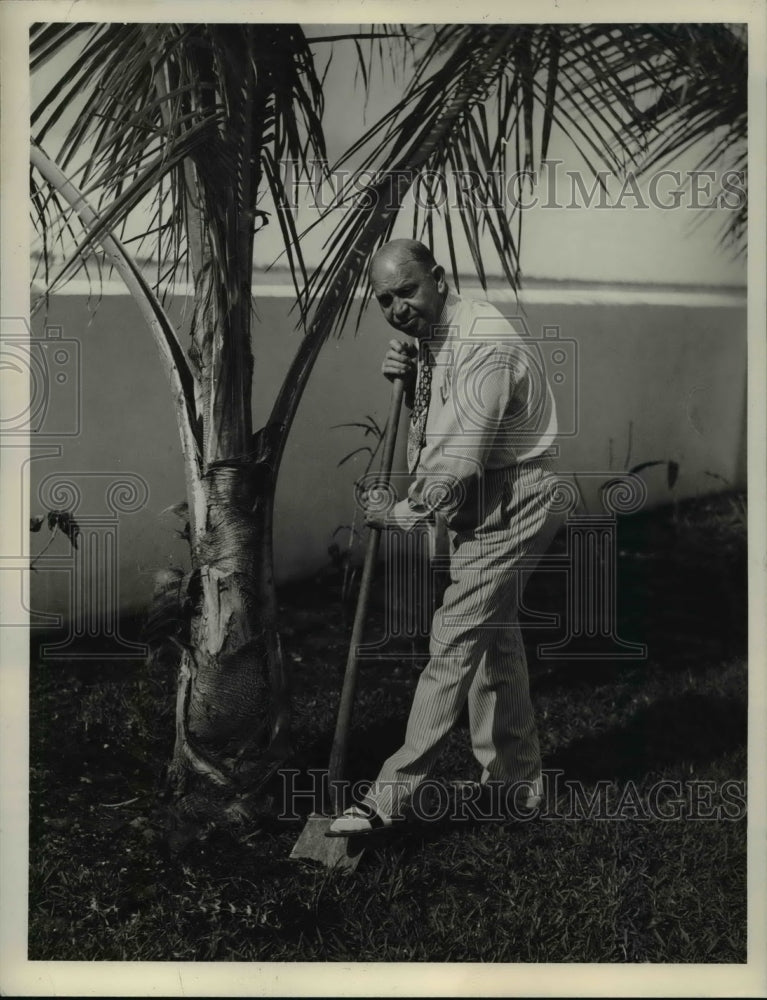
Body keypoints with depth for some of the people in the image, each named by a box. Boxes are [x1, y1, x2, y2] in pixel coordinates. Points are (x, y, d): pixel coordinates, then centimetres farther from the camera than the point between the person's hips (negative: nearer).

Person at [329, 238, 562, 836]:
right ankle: (517, 777, 33)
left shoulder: (485, 345, -22)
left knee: (454, 644, -7)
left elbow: (459, 458, -25)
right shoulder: (429, 340, 9)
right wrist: (409, 380, -2)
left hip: (507, 509, -10)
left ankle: (392, 795, -1)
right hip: (481, 509, 10)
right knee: (495, 639, 18)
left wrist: (403, 516, -12)